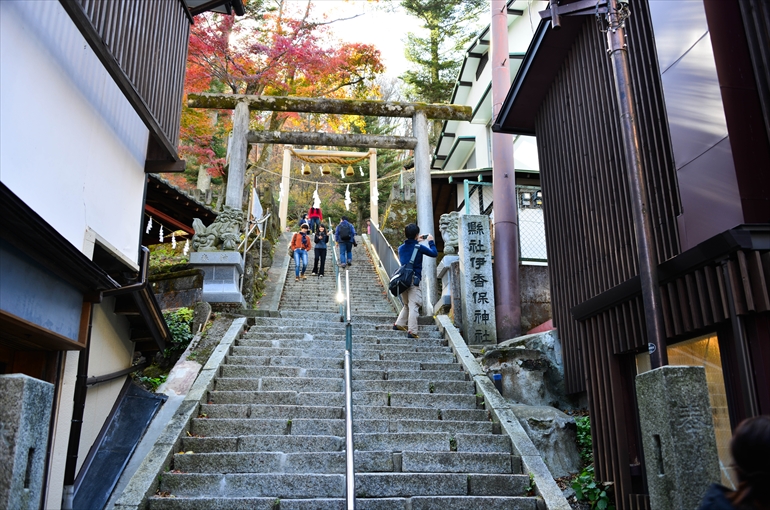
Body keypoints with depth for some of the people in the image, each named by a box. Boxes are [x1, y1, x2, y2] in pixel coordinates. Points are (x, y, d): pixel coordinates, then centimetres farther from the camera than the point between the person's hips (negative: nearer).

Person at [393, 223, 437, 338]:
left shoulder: (401, 248, 11)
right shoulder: (419, 247, -6)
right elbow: (434, 254, 3)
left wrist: (416, 241, 34)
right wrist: (431, 241, 15)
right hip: (414, 280, -6)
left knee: (407, 305, 23)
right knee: (413, 306, -8)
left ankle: (399, 324, 24)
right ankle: (411, 331, -14)